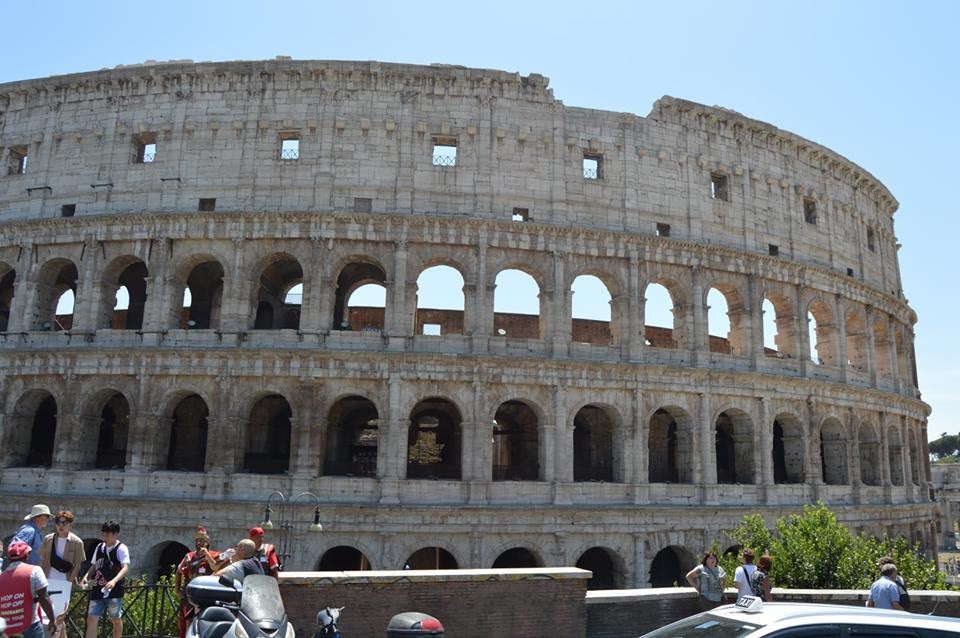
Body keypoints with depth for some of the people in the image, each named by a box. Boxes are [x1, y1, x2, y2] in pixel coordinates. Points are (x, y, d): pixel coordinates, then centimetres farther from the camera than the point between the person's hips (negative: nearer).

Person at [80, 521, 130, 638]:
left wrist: (114, 581, -35)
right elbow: (94, 566, 19)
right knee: (91, 619, 0)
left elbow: (125, 567, -19)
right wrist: (86, 577, -1)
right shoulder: (99, 547, 10)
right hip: (98, 589, 5)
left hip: (114, 590, -5)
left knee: (116, 620, 8)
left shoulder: (121, 549, -9)